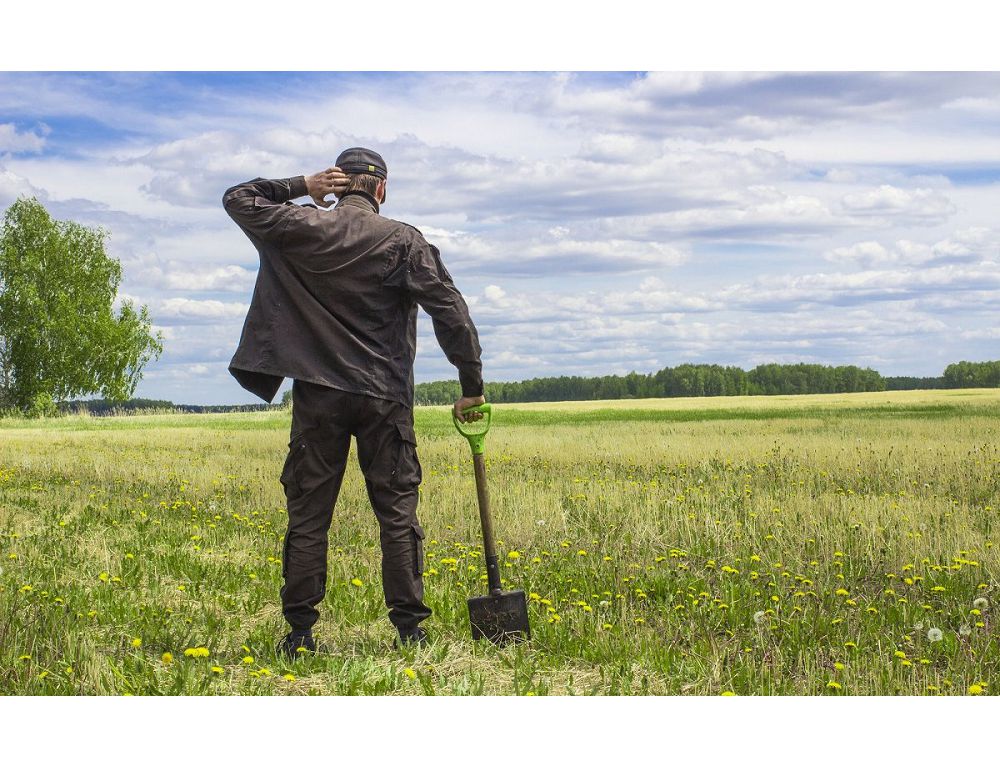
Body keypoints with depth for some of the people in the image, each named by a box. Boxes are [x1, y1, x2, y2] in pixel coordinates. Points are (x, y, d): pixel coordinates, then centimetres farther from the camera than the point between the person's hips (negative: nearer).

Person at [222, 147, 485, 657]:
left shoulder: (302, 229, 0)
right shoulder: (403, 241, -2)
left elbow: (238, 200, 15)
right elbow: (451, 313, -7)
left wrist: (301, 186, 10)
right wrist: (472, 385, -1)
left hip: (318, 397, 1)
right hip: (384, 399, -1)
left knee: (308, 515, 6)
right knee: (397, 514, 5)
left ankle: (299, 632, 7)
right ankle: (409, 628, 4)